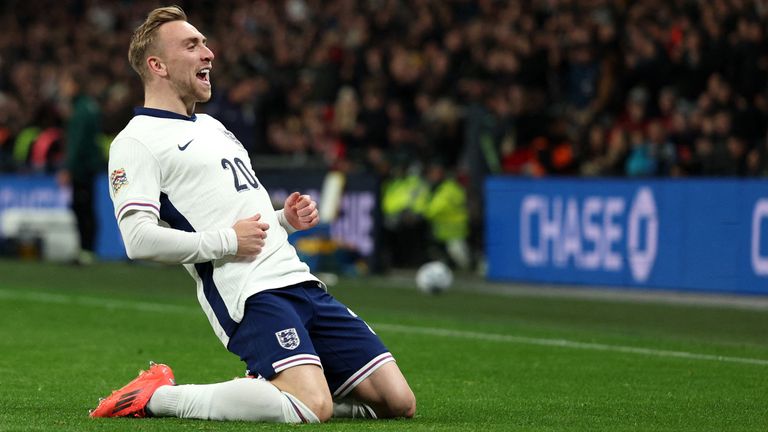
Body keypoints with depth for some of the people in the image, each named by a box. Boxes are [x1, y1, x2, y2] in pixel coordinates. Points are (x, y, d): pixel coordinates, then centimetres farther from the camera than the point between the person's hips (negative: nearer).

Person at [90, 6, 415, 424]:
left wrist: (286, 218, 14)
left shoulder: (211, 126, 26)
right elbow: (139, 239, -16)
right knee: (312, 408, -30)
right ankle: (158, 396, -11)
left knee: (398, 402, -2)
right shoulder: (135, 142, -3)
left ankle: (265, 390, 15)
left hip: (298, 280, 8)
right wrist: (227, 241, -14)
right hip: (248, 294, -8)